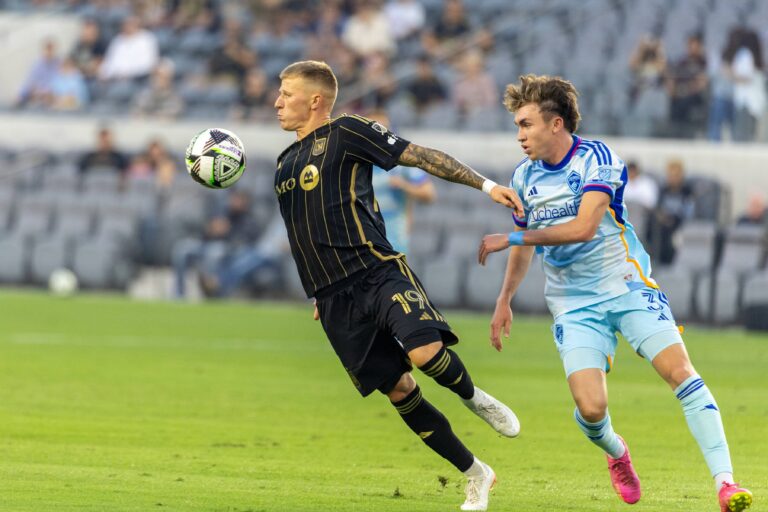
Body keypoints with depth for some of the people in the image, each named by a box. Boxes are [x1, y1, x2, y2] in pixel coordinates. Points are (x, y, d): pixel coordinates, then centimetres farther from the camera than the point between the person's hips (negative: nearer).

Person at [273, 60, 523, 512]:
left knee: (425, 351, -30)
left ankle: (475, 399, 3)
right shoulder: (285, 162, 20)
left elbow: (421, 156, -3)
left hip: (379, 273, -6)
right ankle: (476, 475, 12)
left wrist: (485, 184, -9)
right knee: (398, 390, 1)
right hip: (335, 300, 6)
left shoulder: (346, 132, -1)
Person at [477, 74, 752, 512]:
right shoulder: (525, 177, 7)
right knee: (591, 408, -15)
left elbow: (584, 227, -24)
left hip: (628, 286, -3)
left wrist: (511, 239, -22)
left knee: (680, 370, -19)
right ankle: (616, 452, 21)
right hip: (574, 304, 3)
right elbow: (526, 242, 23)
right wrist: (505, 300, 19)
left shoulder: (597, 158, -11)